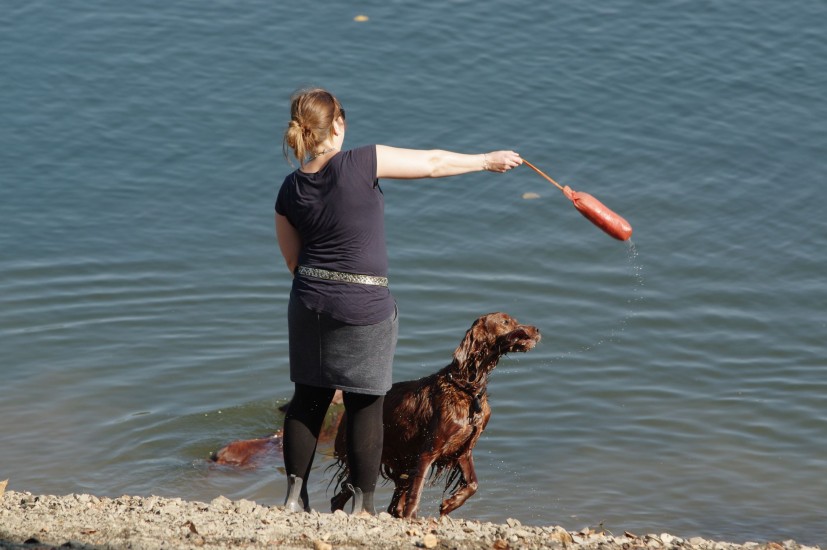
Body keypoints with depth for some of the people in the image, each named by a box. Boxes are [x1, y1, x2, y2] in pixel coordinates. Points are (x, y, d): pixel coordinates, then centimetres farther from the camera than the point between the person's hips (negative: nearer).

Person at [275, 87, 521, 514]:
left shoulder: (289, 192, 0)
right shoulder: (361, 164, -15)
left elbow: (293, 259, 9)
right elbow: (433, 163, -5)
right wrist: (487, 161, 9)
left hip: (309, 302, 4)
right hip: (362, 308, -4)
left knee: (308, 398, 14)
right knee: (365, 404, 6)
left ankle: (295, 496, 17)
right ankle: (363, 505, 11)